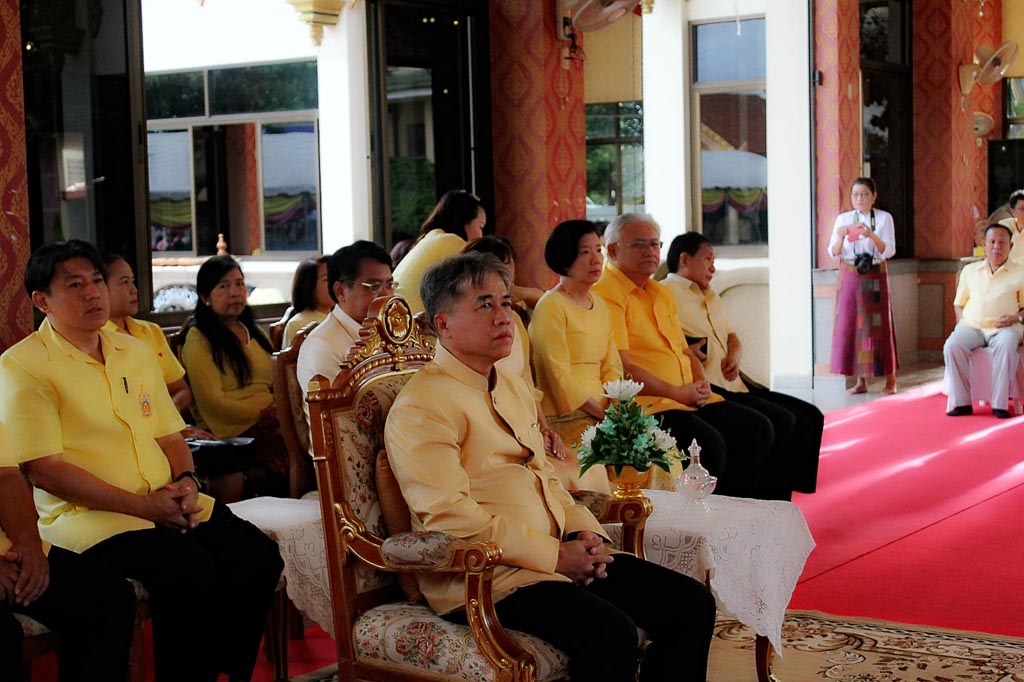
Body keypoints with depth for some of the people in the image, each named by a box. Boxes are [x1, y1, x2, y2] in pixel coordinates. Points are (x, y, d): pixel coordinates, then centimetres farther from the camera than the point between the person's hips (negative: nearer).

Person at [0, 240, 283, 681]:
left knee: (257, 554, -14)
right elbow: (43, 469, -12)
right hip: (89, 519, -7)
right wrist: (142, 505, -16)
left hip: (168, 506, 7)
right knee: (190, 571, -30)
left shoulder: (135, 351, 18)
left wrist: (185, 481, -2)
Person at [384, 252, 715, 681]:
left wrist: (584, 533, 4)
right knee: (610, 632, -31)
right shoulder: (421, 406, -9)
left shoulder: (514, 388, 20)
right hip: (485, 578, -9)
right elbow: (449, 516, -18)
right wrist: (554, 555, -17)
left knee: (692, 605, -3)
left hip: (560, 556, 9)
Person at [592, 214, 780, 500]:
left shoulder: (662, 294, 21)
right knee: (709, 442, -29)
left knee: (758, 429, -1)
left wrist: (701, 384, 5)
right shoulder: (607, 294, -9)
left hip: (691, 399, 10)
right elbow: (620, 366, -16)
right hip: (647, 403, -9)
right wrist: (677, 392, -13)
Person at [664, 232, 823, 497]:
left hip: (733, 383, 10)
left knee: (809, 417, 1)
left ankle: (788, 493, -1)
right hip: (709, 388, -10)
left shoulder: (710, 296, 27)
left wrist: (734, 356, 6)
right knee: (782, 422, -22)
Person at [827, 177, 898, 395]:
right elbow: (833, 253, 1)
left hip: (875, 277, -2)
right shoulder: (843, 219, 5)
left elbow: (889, 251, -7)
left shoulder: (884, 218, 1)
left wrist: (872, 236, -23)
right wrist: (841, 237, -19)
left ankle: (890, 379, 7)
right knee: (850, 325, -1)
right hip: (850, 276, 2)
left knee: (878, 326, -1)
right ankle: (860, 381, 5)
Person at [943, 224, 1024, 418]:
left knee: (1006, 347, -38)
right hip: (972, 325, 2)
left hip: (1003, 328, -2)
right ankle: (960, 402, -25)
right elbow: (959, 303, 23)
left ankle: (1000, 403, -33)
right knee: (952, 346, -30)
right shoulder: (970, 270, 20)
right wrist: (961, 322, 4)